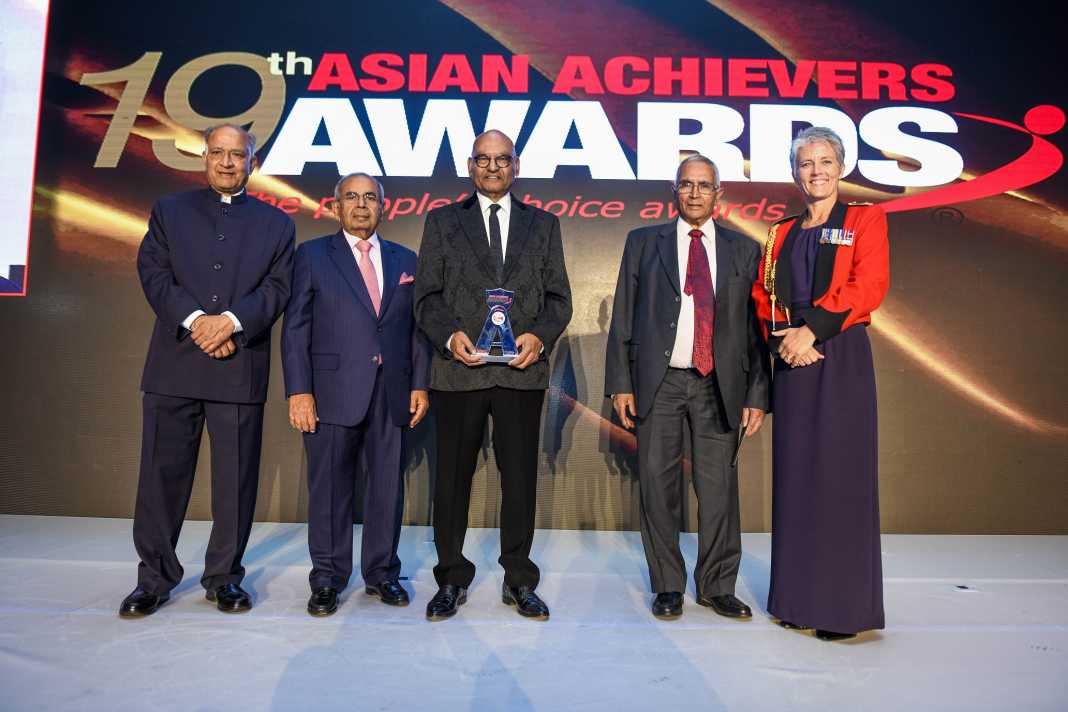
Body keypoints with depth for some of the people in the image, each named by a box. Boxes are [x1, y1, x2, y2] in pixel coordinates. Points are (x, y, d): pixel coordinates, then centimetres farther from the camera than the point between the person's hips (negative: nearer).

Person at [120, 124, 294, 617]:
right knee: (163, 473, 5)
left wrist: (232, 320, -15)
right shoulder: (169, 211, 15)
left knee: (236, 478, 3)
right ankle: (154, 578, 20)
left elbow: (277, 287, 1)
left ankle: (224, 577, 18)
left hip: (241, 367, 0)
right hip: (174, 364, 1)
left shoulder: (275, 223, 13)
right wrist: (195, 319, -13)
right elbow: (153, 274, 2)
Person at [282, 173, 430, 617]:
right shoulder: (313, 255, 6)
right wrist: (299, 391, -8)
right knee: (330, 488, 5)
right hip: (334, 392, -2)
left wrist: (420, 384, 3)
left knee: (388, 486, 8)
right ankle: (327, 579, 20)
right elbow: (296, 328, 0)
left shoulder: (405, 260, 14)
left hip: (392, 393, 3)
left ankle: (381, 573, 23)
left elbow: (416, 328, 11)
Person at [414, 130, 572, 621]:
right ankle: (452, 580, 22)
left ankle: (519, 581, 22)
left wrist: (540, 337, -10)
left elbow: (558, 297, 8)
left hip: (522, 371, 1)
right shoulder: (442, 222, 11)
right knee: (452, 478, 7)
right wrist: (450, 336, -13)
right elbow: (427, 296, 5)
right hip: (458, 370, 0)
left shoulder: (543, 224, 13)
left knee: (520, 479, 7)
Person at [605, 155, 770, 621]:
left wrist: (757, 394, 1)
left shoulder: (744, 250, 9)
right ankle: (668, 586, 20)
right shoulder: (643, 243, 8)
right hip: (658, 381, 0)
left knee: (718, 486, 4)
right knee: (658, 485, 4)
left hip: (719, 385, 1)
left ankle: (717, 586, 22)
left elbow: (755, 325, 7)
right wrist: (621, 383, -3)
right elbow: (623, 317, 4)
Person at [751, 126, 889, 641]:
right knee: (795, 476, 6)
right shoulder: (783, 234, 18)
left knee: (840, 474, -4)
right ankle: (798, 597, 16)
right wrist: (782, 338, -8)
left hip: (840, 358, -4)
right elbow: (763, 295, 11)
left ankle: (844, 605, 8)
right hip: (791, 361, 4)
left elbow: (868, 285, -9)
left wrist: (810, 329, -17)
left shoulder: (865, 221, 6)